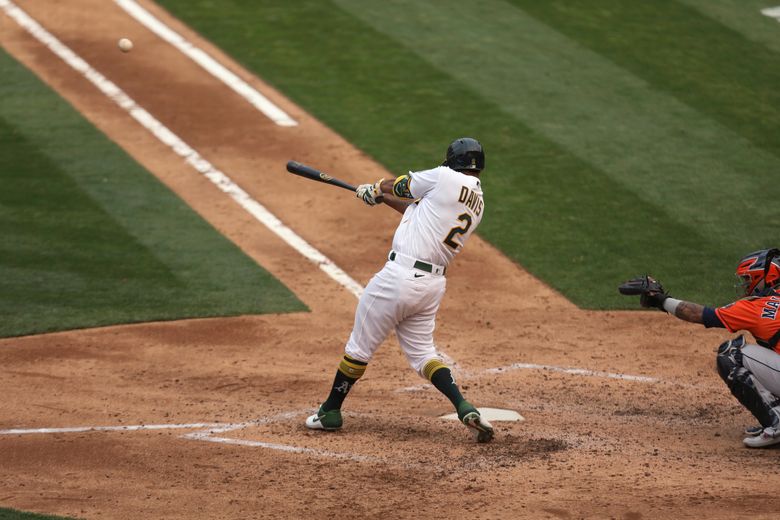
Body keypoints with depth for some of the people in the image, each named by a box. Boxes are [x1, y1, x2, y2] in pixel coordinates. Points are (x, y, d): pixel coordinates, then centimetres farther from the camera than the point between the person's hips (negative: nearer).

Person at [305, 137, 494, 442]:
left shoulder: (445, 178, -10)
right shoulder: (478, 203, 13)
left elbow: (401, 187, 6)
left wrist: (376, 189, 27)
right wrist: (383, 198, 33)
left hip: (400, 275, -7)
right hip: (433, 283, 7)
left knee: (360, 345, 8)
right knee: (422, 353, 14)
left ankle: (331, 412, 21)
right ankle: (464, 408, -7)